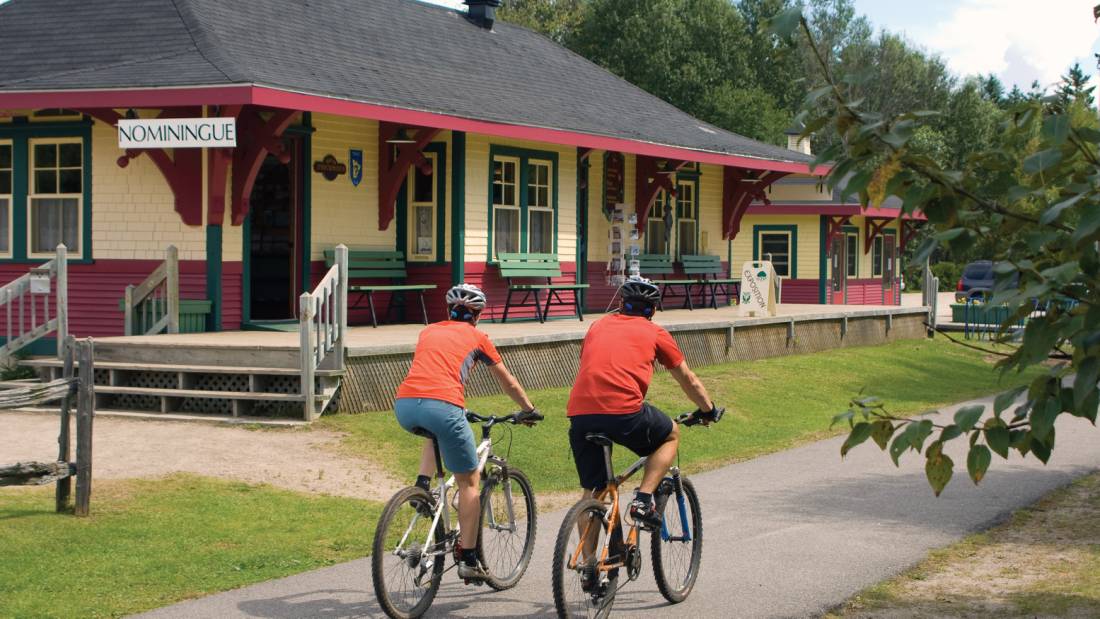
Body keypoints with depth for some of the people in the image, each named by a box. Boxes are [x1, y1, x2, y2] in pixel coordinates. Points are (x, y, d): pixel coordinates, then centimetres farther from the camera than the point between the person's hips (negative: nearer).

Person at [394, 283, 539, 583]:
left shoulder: (429, 331, 29)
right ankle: (468, 561, 7)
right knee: (469, 481, 11)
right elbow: (508, 382, 31)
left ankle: (423, 484, 16)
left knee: (435, 432, 39)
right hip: (442, 406, -4)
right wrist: (529, 409, 48)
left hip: (404, 405, 4)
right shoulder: (476, 337, 19)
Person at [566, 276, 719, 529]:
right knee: (671, 435, 24)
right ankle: (643, 500, 9)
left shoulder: (599, 326, 27)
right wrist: (708, 410, 45)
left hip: (579, 413, 4)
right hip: (624, 412, -4)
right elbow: (688, 380, 27)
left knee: (591, 492, 18)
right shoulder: (655, 333, 17)